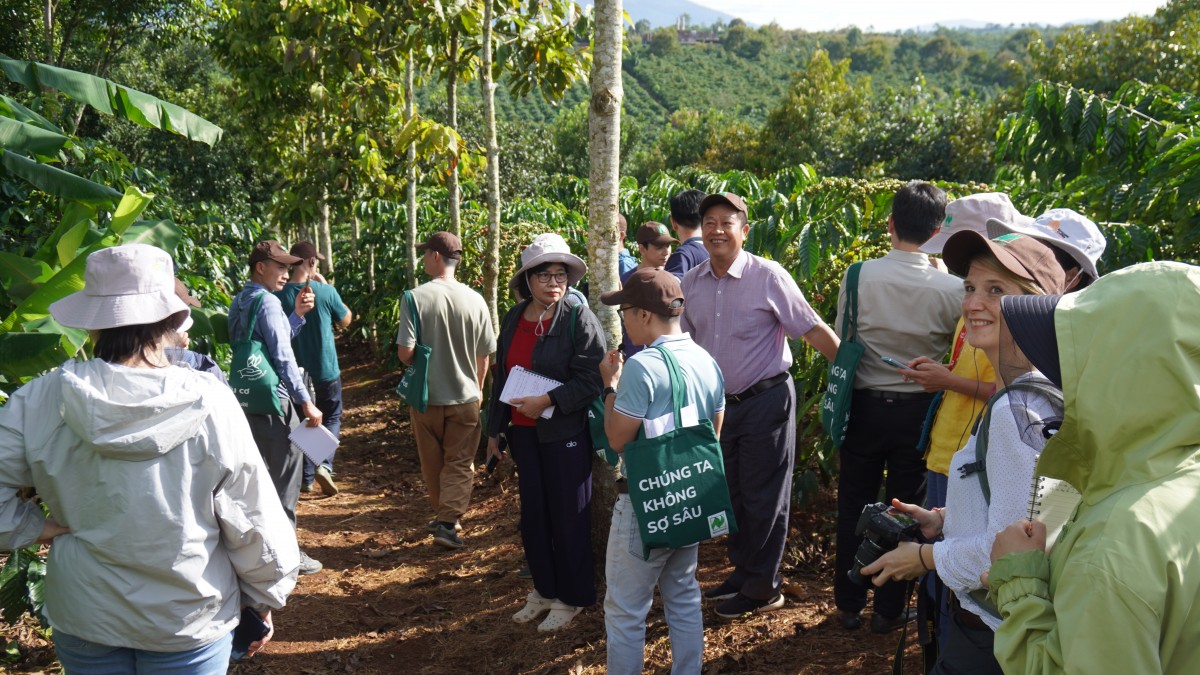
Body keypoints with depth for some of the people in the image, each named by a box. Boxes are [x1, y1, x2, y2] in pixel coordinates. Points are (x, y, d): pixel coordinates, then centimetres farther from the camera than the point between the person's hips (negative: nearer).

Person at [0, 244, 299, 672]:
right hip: (188, 621, -2)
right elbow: (252, 522, -13)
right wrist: (265, 599, 1)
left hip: (83, 617, 2)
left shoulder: (41, 399, -16)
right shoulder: (210, 404, -20)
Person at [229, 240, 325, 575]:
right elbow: (283, 357, -19)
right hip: (275, 401, -9)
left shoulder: (239, 302, 14)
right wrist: (306, 403, -16)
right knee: (285, 477, 0)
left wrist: (297, 314, 8)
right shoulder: (267, 302, -15)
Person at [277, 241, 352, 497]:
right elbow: (346, 320, 2)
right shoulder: (325, 292, -14)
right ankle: (324, 464, -6)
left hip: (295, 371, 2)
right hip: (326, 370, -2)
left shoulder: (279, 295, -8)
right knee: (332, 417, 15)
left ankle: (306, 478, 19)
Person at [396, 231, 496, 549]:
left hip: (427, 396, 0)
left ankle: (444, 516, 31)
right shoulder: (475, 300, -7)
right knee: (460, 463, 9)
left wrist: (415, 366, 6)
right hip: (465, 396, 1)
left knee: (433, 462, 17)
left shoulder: (416, 297, -14)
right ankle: (449, 520, -1)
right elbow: (485, 354, 0)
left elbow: (405, 351, -17)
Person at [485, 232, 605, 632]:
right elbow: (502, 376, 16)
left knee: (568, 516, 5)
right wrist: (494, 428, 17)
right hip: (523, 432, 6)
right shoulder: (513, 319, 8)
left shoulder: (579, 319, -11)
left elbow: (590, 380, -16)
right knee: (533, 513, 14)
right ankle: (544, 588, 31)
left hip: (565, 433, -6)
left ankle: (572, 598, 21)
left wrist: (547, 401, -23)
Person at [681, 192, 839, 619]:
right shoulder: (691, 283, 2)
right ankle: (742, 571, 35)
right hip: (717, 403, 6)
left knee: (763, 498, 5)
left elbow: (812, 329, -12)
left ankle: (763, 588, 20)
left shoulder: (767, 276, -13)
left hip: (765, 400, -5)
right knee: (731, 494, 17)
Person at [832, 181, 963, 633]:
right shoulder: (951, 288, -13)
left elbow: (840, 341, -2)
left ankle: (848, 605, 27)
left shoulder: (858, 276, -13)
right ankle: (889, 610, 26)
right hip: (918, 409, 0)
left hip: (863, 405, 0)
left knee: (854, 506, 15)